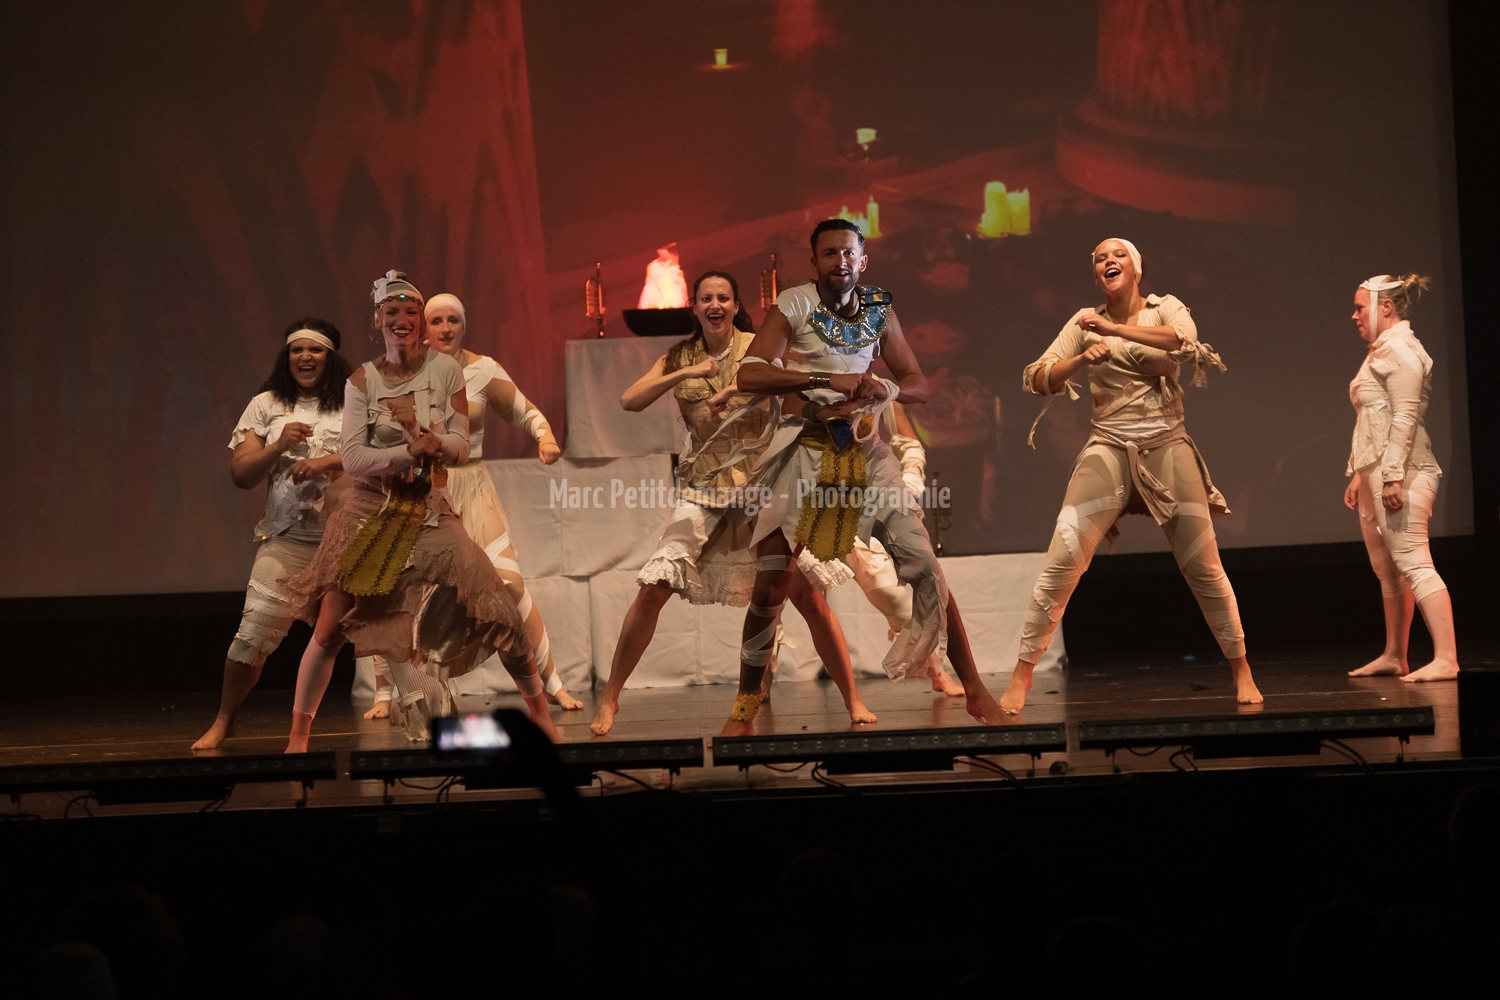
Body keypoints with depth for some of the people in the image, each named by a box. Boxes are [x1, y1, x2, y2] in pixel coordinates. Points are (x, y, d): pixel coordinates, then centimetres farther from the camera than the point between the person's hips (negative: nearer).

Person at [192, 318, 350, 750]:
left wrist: (325, 462, -21)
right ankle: (223, 723, 9)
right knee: (253, 634, -7)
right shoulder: (267, 406, 11)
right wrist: (279, 446, -11)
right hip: (287, 539, 0)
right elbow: (241, 474, 6)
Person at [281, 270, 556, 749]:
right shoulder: (362, 380, -2)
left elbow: (461, 447, -6)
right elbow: (352, 455, -11)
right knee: (329, 628, -4)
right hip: (369, 512, 0)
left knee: (497, 609, -9)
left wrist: (425, 436, -26)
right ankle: (298, 736, 8)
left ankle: (538, 710, 7)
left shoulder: (445, 370, -1)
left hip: (429, 513, 0)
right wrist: (408, 452, -24)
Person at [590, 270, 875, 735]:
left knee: (807, 592, -8)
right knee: (652, 590, -8)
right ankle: (609, 699, 3)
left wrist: (736, 389, -28)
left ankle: (853, 701, 2)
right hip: (705, 488, 2)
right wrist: (685, 373, -15)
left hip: (762, 486, -2)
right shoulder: (680, 357, 7)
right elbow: (630, 401, -4)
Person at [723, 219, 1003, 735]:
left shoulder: (879, 310, 7)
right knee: (770, 584, -5)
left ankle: (974, 690, 3)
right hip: (802, 452, -3)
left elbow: (918, 384, 11)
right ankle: (745, 707, 11)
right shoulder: (793, 306, -6)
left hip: (864, 449, 3)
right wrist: (826, 379, -26)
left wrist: (886, 388, -12)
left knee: (924, 564, -6)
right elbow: (749, 374, -19)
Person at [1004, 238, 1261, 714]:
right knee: (1061, 562, -12)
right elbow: (1036, 379, 1)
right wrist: (1080, 360, -18)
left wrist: (1115, 328, -24)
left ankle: (1240, 670, 17)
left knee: (1203, 567, 2)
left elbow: (1184, 340, -19)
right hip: (1109, 448, 0)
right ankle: (1022, 674, -4)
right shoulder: (1085, 322, 8)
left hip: (1167, 447, 0)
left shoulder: (1165, 309, 5)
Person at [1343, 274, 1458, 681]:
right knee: (1386, 569, 13)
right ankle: (1393, 656, 21)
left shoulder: (1399, 349, -10)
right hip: (1375, 474, 10)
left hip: (1400, 474, -10)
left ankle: (1446, 659, -20)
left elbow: (1405, 416, -18)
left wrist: (1393, 475, -23)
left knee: (1412, 563, -15)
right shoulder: (1379, 353, 20)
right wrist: (1358, 473, 20)